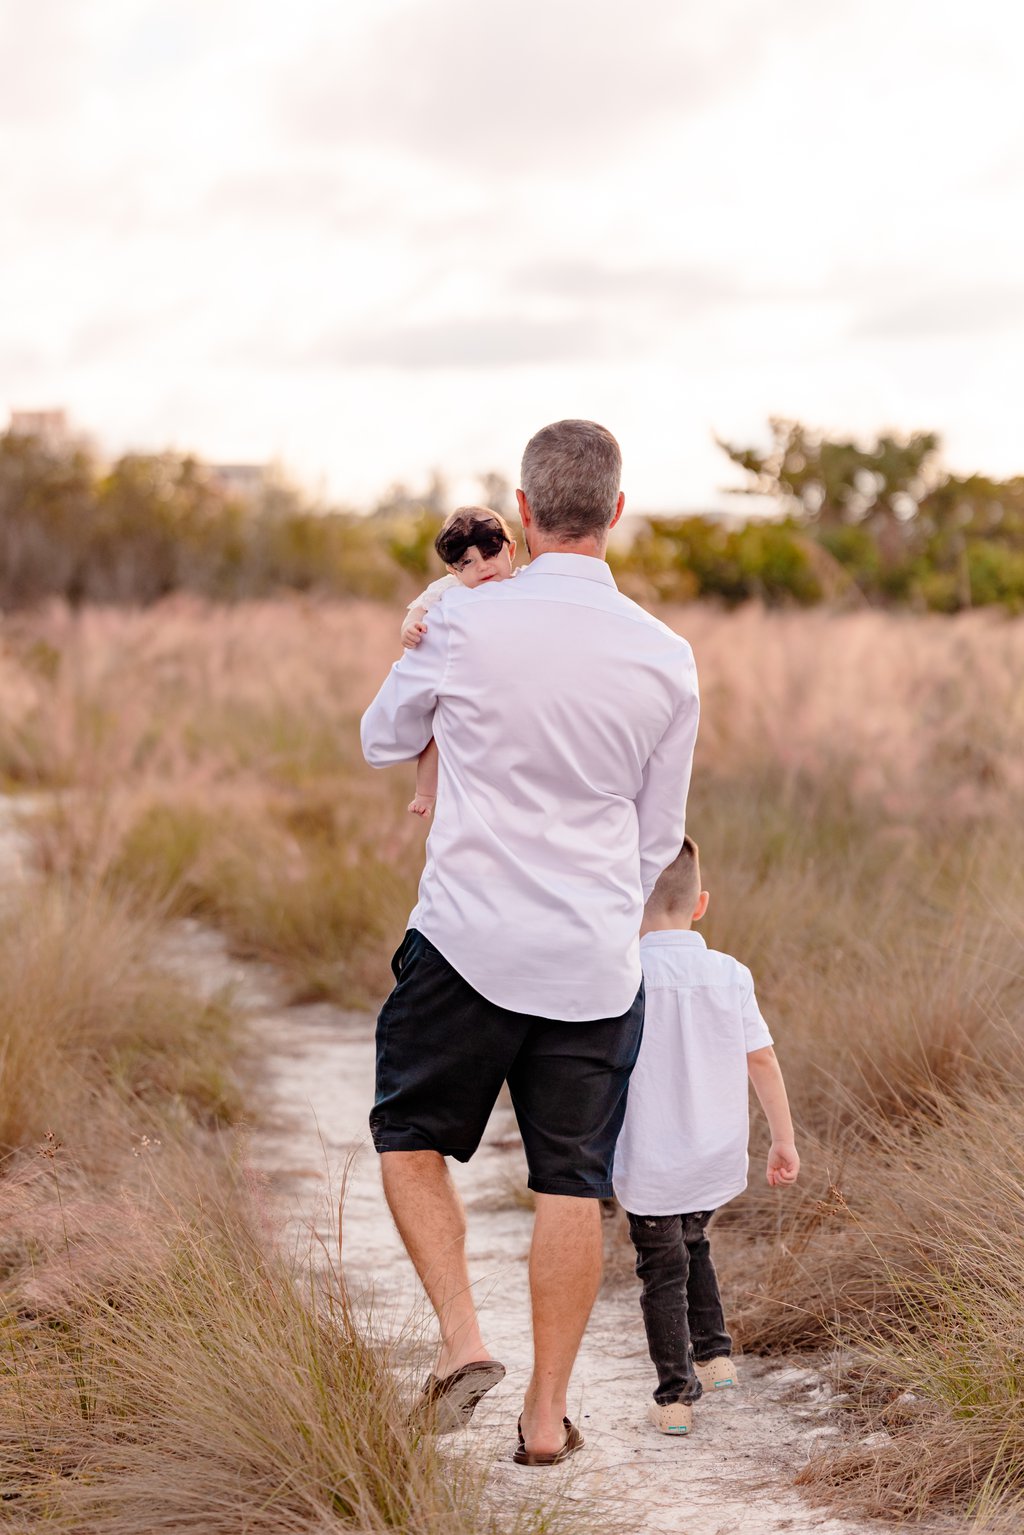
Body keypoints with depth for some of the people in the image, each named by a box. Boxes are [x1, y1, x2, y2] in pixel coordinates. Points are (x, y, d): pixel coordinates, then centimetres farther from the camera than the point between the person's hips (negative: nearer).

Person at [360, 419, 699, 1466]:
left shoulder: (465, 624, -9)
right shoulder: (667, 660, -1)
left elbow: (383, 740, 10)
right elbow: (659, 835, 10)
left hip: (468, 942, -2)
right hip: (597, 958, 2)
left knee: (410, 1136, 17)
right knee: (571, 1185, 8)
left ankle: (460, 1336, 2)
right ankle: (547, 1412, 13)